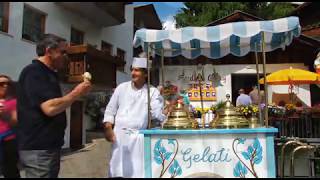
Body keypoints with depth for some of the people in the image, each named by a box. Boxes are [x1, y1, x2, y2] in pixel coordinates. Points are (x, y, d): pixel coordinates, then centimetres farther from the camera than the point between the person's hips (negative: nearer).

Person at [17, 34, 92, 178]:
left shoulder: (47, 74, 17)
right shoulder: (34, 72, -14)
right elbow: (50, 108, -25)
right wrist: (76, 93, -14)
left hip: (49, 145, 10)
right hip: (38, 148, -10)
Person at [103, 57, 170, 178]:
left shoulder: (152, 92, 1)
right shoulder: (122, 87, 5)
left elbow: (157, 112, -9)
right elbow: (110, 109, 9)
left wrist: (167, 110, -30)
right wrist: (108, 128, -1)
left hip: (138, 136, -1)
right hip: (119, 134, 1)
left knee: (138, 170, 1)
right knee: (118, 171, 6)